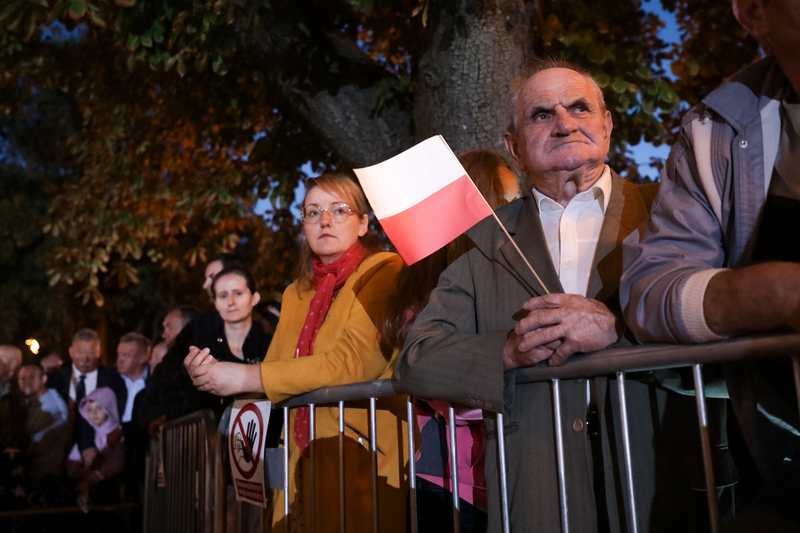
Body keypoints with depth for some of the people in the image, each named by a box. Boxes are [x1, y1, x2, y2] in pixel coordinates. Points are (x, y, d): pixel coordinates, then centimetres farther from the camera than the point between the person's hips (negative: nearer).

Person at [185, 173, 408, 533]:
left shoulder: (384, 271, -5)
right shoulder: (296, 294, 18)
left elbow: (355, 361, -19)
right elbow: (273, 370, 12)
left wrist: (247, 377, -16)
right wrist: (214, 374, -7)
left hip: (368, 459, -5)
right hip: (305, 463, 6)